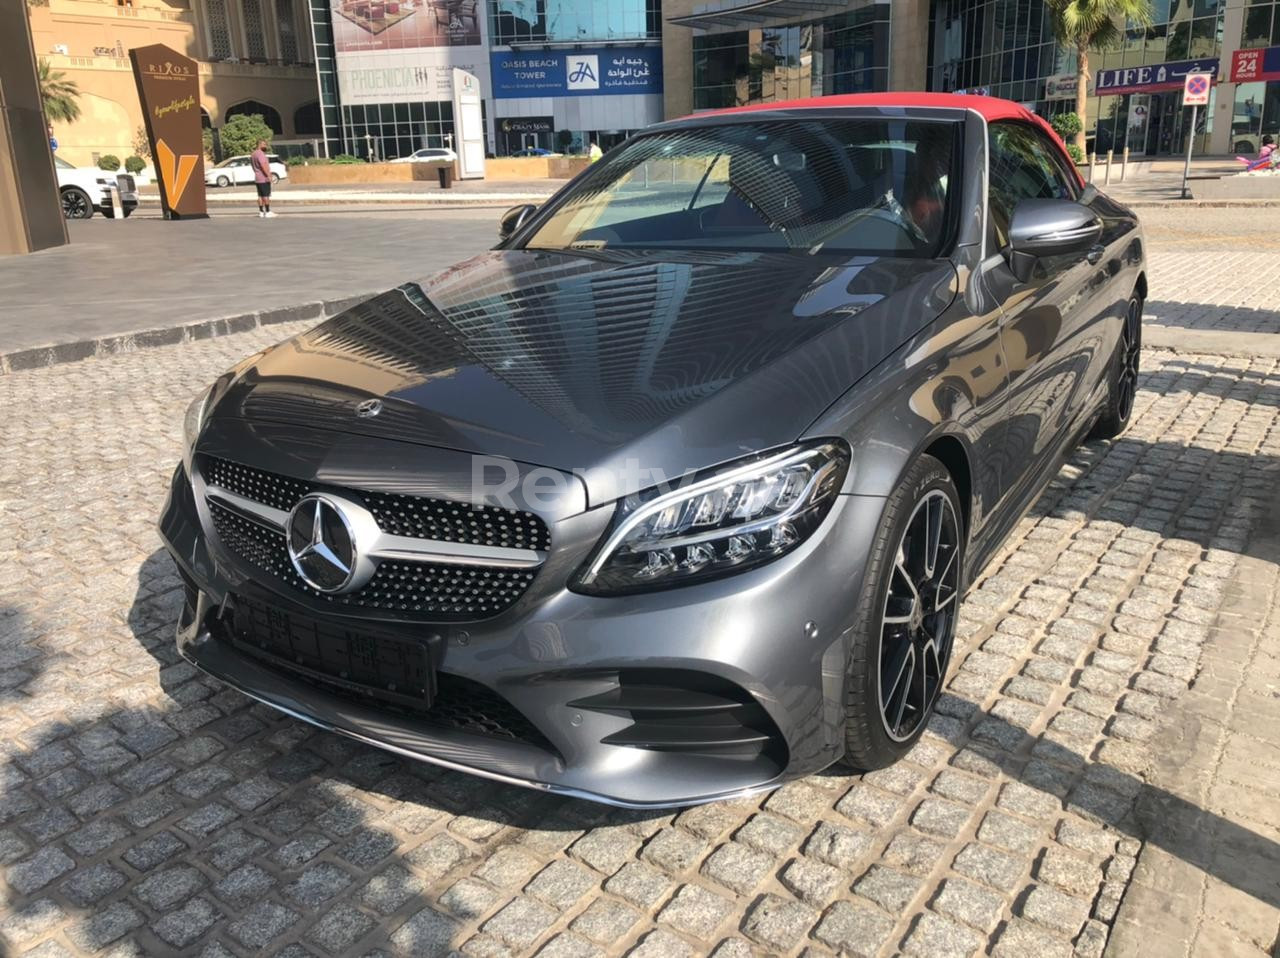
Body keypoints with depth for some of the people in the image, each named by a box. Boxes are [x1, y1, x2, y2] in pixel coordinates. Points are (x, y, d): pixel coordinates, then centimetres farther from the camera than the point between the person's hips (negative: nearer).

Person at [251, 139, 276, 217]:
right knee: (266, 195, -7)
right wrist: (269, 175, -24)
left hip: (257, 178, 9)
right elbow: (263, 165, -24)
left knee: (260, 196, 9)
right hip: (264, 178, -9)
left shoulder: (253, 154, 16)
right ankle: (267, 212, -8)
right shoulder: (260, 153, -15)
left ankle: (261, 212, 9)